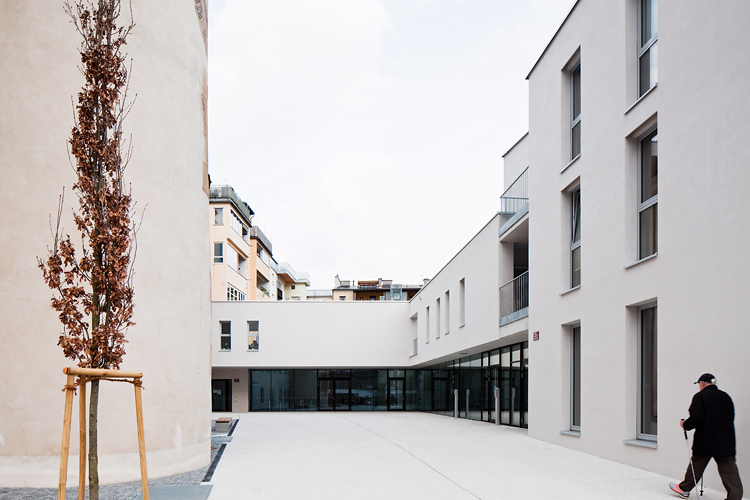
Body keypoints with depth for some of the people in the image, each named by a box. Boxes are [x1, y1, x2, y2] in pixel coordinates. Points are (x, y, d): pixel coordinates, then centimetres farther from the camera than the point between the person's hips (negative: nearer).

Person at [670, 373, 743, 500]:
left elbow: (696, 419, -17)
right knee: (729, 470, 0)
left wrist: (685, 424, 0)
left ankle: (684, 489, 29)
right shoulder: (725, 397, 9)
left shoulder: (700, 396, -9)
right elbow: (731, 417, 13)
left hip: (705, 441, -4)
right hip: (727, 441, 4)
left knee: (696, 464, 13)